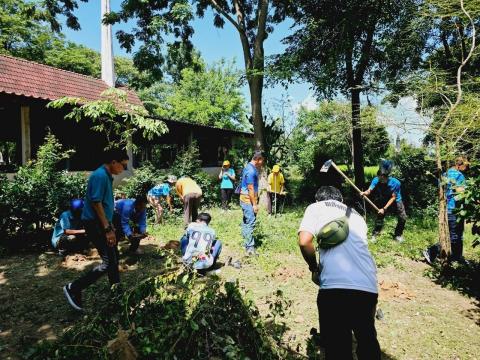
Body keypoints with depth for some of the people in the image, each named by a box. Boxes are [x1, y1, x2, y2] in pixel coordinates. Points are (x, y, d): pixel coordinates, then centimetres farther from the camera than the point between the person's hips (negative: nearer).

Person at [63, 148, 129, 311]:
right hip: (96, 224, -10)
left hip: (102, 224, 10)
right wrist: (108, 229, -21)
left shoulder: (107, 176, 13)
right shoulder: (100, 176, -18)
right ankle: (74, 288, 3)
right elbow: (96, 203, -23)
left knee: (114, 257, 16)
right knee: (108, 262, -8)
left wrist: (109, 226, 23)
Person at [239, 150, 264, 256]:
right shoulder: (251, 171, -20)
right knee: (251, 222, -10)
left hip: (245, 199, 11)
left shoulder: (250, 167, 11)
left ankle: (247, 243, 26)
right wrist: (254, 204, -19)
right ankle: (250, 248, -8)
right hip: (248, 199, -11)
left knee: (246, 221, 16)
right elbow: (250, 189, -21)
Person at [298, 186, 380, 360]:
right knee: (367, 339, 23)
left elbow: (304, 242, -6)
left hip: (335, 286, -5)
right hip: (369, 287, 5)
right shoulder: (356, 215, 25)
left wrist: (314, 268, 10)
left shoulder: (316, 208, 10)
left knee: (337, 346, 10)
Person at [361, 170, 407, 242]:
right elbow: (370, 190, -38)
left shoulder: (395, 183, -33)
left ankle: (398, 235, 16)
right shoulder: (376, 180, -27)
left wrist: (384, 208, -35)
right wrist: (365, 193, -62)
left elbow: (393, 198, -28)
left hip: (396, 199, -1)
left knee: (403, 217, -6)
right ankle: (375, 235, 8)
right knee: (380, 216, -5)